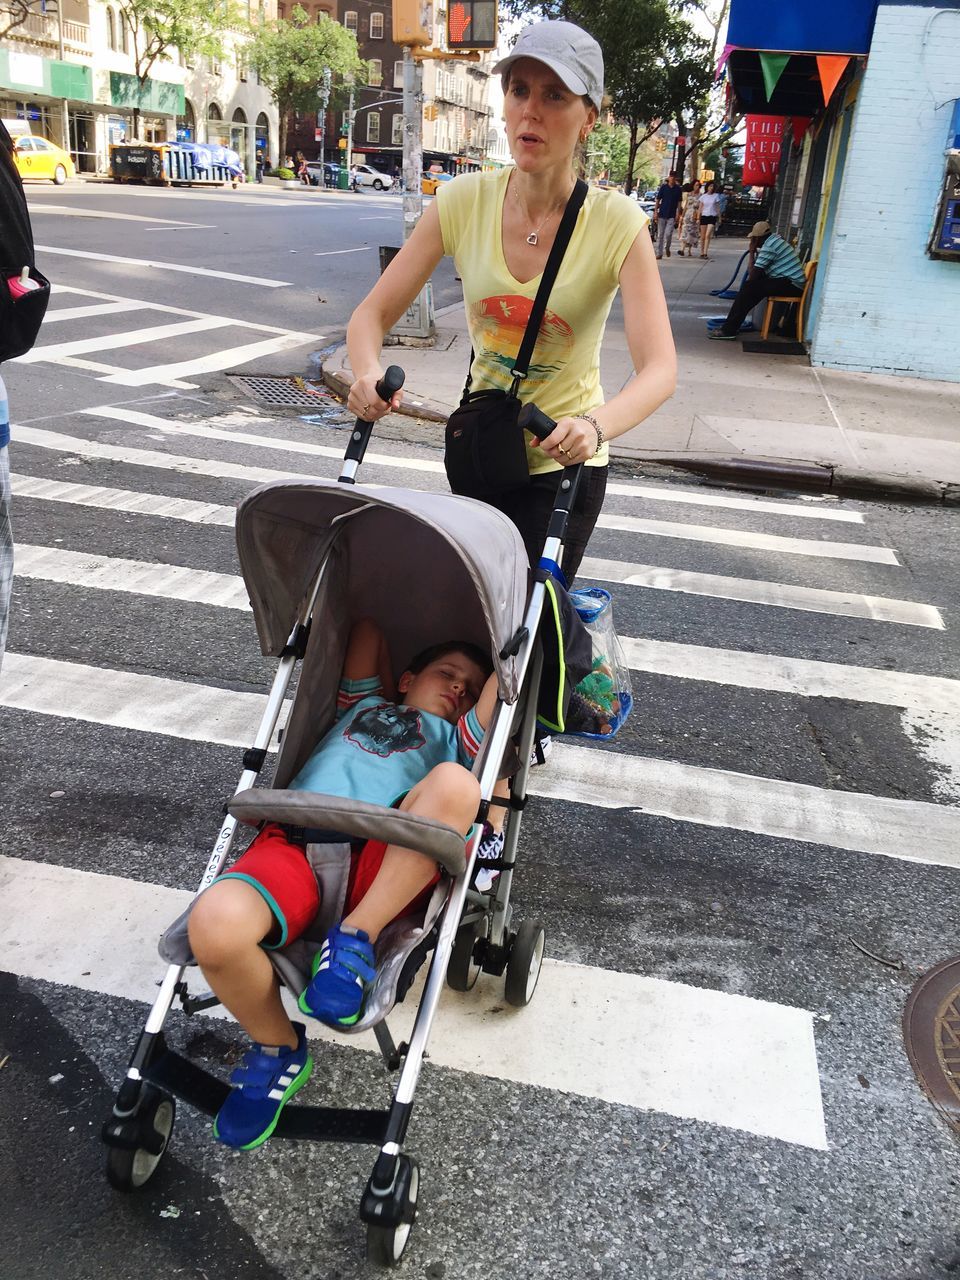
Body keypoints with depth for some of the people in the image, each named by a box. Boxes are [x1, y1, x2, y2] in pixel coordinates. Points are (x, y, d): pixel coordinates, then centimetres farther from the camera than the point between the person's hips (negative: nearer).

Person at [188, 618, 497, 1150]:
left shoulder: (455, 734, 32)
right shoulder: (365, 705, 37)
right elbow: (367, 627, 42)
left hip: (385, 860, -1)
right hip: (294, 840, 1)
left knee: (454, 783, -32)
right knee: (215, 925, -31)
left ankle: (355, 937, -21)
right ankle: (278, 1049, 0)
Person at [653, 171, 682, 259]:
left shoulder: (678, 189, 4)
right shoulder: (663, 187, 2)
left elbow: (679, 202, 7)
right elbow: (657, 200, 4)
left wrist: (678, 214, 0)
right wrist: (655, 212, -3)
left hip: (672, 215, -1)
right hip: (662, 214, 1)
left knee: (668, 234, -11)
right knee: (660, 234, 3)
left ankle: (667, 248, 16)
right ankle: (659, 253, 9)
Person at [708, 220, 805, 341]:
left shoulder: (768, 246, -15)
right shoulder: (775, 240, 16)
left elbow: (753, 276, -15)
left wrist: (752, 252, -7)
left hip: (791, 285, -10)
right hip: (792, 282, 10)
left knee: (749, 287, -15)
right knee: (751, 286, 10)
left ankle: (729, 330, -14)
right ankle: (731, 326, 8)